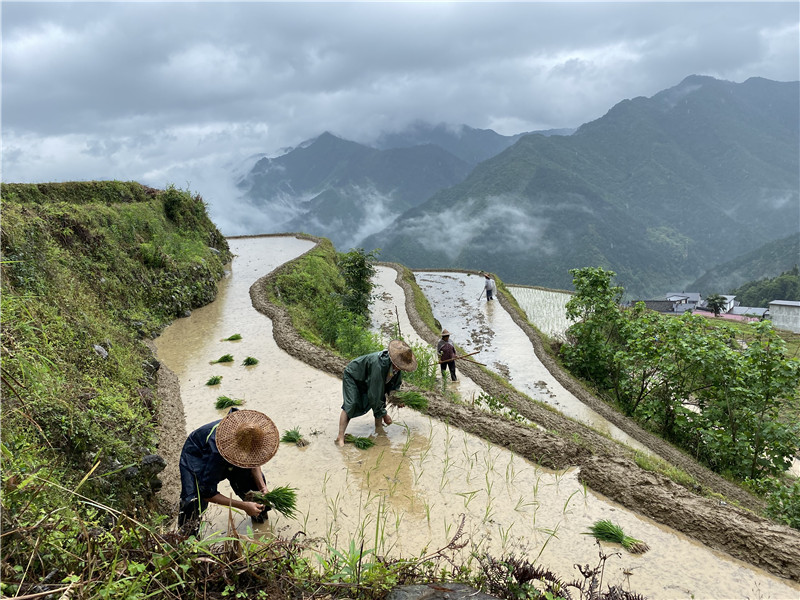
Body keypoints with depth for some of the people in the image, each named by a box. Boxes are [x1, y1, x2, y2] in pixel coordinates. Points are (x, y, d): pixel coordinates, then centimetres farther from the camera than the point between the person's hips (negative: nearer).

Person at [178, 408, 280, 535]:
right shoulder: (217, 454, -43)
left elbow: (254, 459, -6)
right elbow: (207, 493, -33)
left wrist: (263, 487, -19)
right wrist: (243, 506, -31)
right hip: (197, 456, -5)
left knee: (256, 481, -6)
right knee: (194, 499, -24)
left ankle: (259, 512, 22)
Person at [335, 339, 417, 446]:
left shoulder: (397, 366, -18)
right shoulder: (378, 365, -43)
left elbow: (395, 383, 5)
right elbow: (374, 394, -37)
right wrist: (383, 414, -28)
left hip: (367, 378, 8)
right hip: (352, 376, -8)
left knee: (380, 400, -1)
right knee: (351, 404, -21)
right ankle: (340, 437, -21)